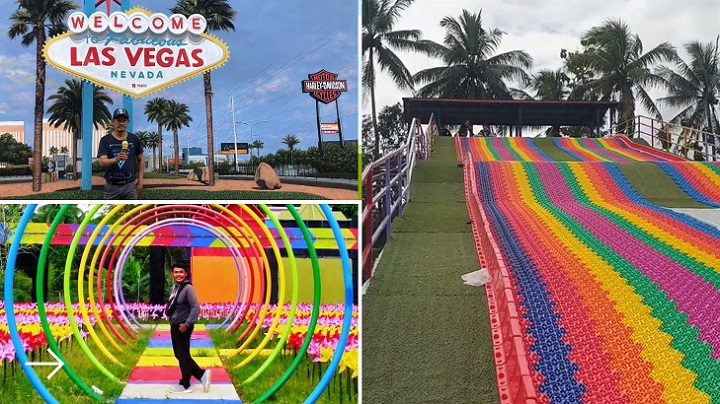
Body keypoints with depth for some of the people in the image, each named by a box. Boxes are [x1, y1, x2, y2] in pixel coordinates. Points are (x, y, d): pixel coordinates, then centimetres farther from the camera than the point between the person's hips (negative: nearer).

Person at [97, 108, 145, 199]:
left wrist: (140, 180, 5)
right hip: (111, 186, -1)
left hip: (129, 186, 2)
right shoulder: (105, 140, -4)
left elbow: (141, 159, 13)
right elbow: (102, 162, -17)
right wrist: (116, 159, -38)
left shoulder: (134, 139, 3)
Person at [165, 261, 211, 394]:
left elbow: (196, 308, -22)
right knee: (179, 354, 14)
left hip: (183, 326, -9)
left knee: (183, 354, 1)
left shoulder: (188, 288, -16)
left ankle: (185, 385, 14)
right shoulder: (175, 288, 11)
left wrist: (187, 324, -22)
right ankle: (202, 374, 21)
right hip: (174, 326, 9)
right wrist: (169, 315, 8)